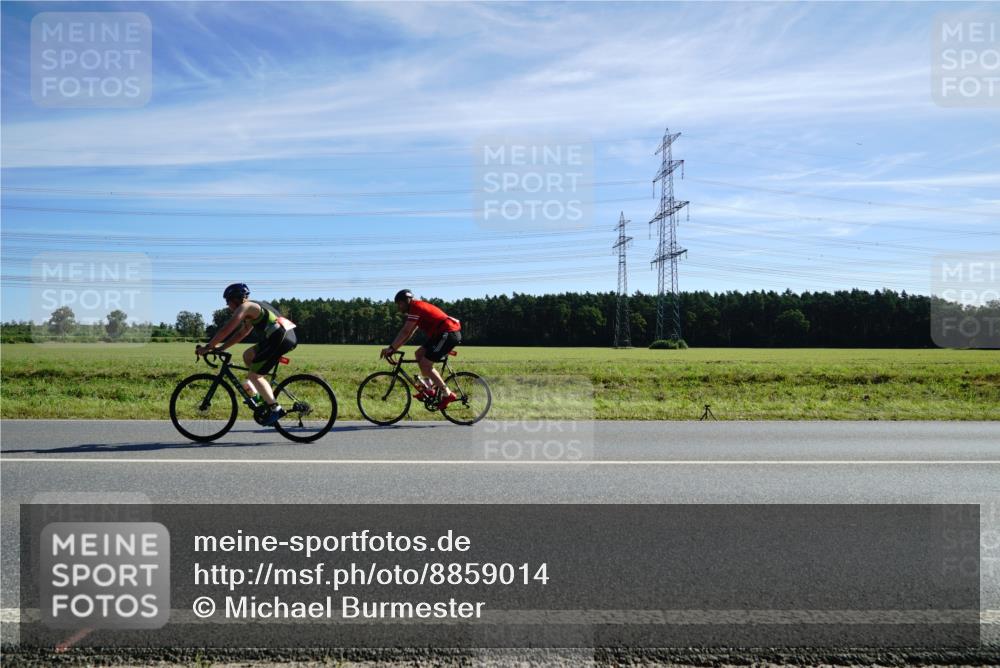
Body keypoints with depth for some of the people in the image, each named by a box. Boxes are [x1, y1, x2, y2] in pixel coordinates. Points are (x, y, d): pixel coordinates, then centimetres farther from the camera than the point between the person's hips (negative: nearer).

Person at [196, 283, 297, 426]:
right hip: (287, 336, 10)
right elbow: (241, 334, 30)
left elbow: (226, 330, -7)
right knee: (247, 355, 22)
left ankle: (276, 409, -5)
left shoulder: (244, 307, -2)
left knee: (253, 375, -4)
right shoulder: (253, 309, 27)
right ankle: (257, 391, 21)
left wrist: (207, 347, 0)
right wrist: (221, 347, 25)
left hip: (280, 339, -10)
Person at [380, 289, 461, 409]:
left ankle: (447, 394, -3)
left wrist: (391, 348, -10)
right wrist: (395, 348, 17)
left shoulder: (415, 308, -9)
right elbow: (409, 334, 22)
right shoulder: (418, 307, 21)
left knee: (425, 365, -8)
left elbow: (405, 332, -14)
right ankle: (428, 388, 14)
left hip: (448, 334, -10)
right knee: (419, 353, 14)